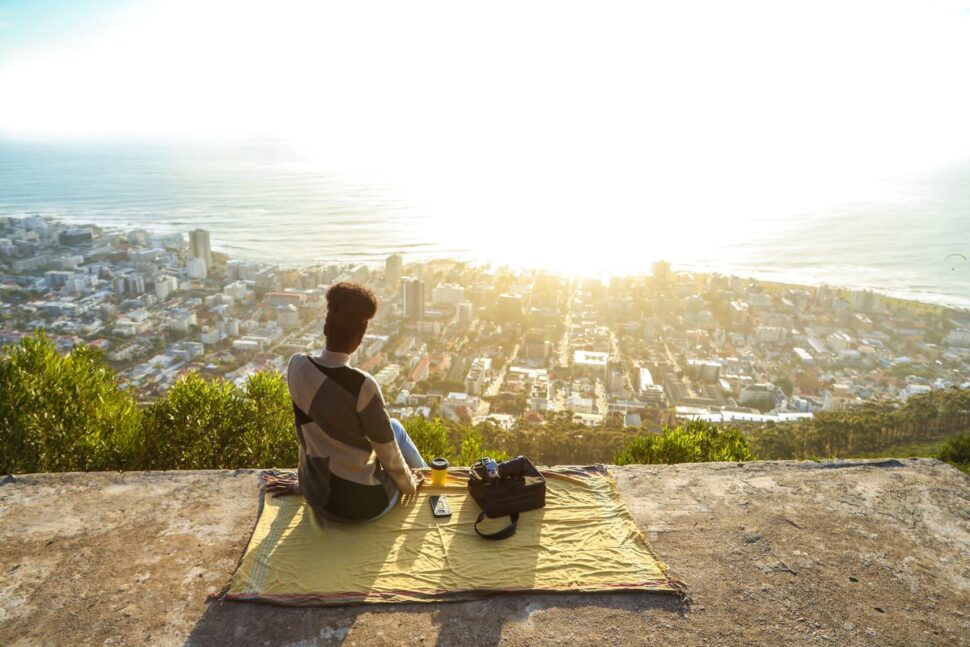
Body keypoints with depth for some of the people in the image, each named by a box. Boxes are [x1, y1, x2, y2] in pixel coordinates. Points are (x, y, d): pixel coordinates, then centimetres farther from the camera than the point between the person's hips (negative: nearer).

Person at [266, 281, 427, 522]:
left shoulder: (297, 365, -10)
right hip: (364, 504, -5)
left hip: (317, 498, 5)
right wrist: (409, 484, 7)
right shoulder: (362, 386, -27)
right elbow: (388, 454, -13)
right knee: (394, 429, 23)